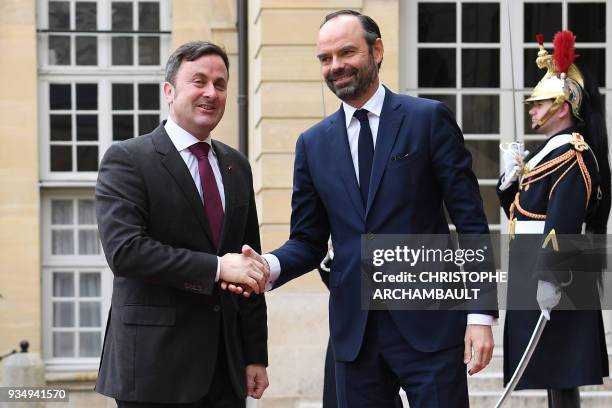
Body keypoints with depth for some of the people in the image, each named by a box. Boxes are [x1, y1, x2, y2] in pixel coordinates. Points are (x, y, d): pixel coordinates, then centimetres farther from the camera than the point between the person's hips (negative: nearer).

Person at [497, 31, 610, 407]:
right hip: (533, 272, 10)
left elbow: (563, 223, -25)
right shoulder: (549, 150, 17)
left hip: (553, 277, -10)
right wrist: (512, 177, 3)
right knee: (553, 373, 13)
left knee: (559, 371, -8)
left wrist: (550, 277, -30)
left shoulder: (571, 153, -14)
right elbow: (518, 206, 22)